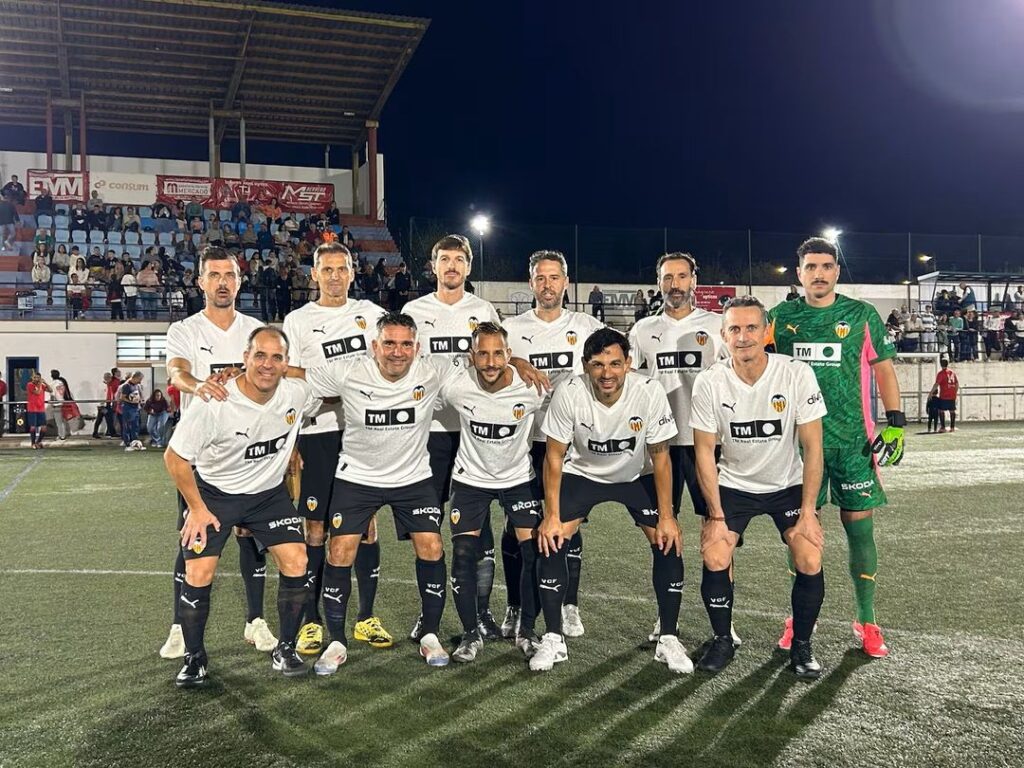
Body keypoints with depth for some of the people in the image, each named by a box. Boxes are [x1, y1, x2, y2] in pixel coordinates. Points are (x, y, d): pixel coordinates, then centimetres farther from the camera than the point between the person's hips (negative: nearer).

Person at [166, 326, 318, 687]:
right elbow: (175, 458, -15)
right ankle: (194, 658, 14)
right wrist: (197, 509, -11)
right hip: (214, 492, -3)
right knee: (198, 574, -10)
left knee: (296, 563, -8)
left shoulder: (298, 393, -17)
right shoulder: (213, 404, -27)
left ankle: (285, 651, 11)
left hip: (269, 491, 3)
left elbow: (327, 401, 10)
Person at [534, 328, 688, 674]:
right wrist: (551, 515, -16)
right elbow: (554, 456, -16)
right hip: (582, 473, 0)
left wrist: (667, 517, -13)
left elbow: (660, 457, -14)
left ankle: (668, 640, 7)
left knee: (669, 542, -11)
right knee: (550, 541, -14)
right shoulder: (569, 393, -28)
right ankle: (553, 639, 1)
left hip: (637, 476, 1)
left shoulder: (651, 392, -27)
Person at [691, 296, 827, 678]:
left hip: (788, 485, 0)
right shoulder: (709, 382, -17)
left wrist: (808, 513, -15)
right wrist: (716, 516, -12)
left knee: (810, 562, -14)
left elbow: (812, 447, -13)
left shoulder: (797, 374, -19)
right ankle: (723, 640, 11)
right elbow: (704, 451, -10)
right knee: (714, 560, -14)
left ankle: (801, 646, 11)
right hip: (733, 485, 0)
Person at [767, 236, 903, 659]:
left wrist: (895, 422, -1)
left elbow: (883, 368, 8)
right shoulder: (781, 317, 6)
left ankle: (867, 622, 14)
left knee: (859, 527, 1)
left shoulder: (862, 315, 3)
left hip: (853, 441, -1)